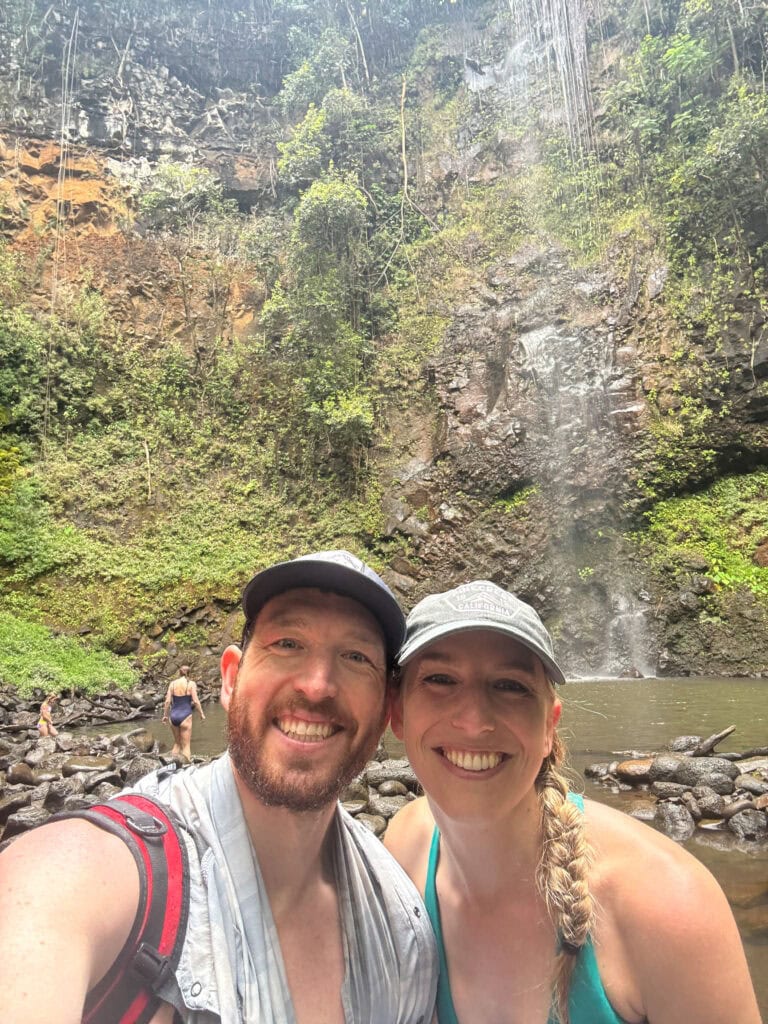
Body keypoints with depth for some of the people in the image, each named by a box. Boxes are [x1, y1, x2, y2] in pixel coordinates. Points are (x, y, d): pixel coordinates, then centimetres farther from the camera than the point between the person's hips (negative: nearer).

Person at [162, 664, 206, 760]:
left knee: (177, 743, 22)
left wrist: (165, 715, 14)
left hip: (173, 716, 4)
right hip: (185, 716, -4)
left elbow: (167, 701, 2)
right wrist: (202, 714, 3)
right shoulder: (191, 684, -4)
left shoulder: (172, 683, 5)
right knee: (186, 745, 4)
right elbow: (196, 701, -9)